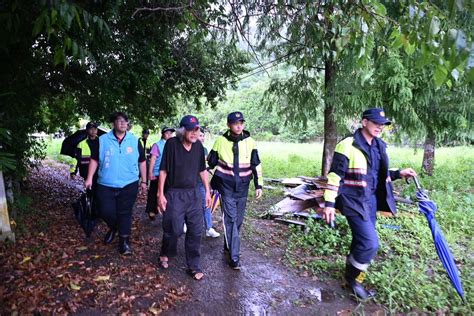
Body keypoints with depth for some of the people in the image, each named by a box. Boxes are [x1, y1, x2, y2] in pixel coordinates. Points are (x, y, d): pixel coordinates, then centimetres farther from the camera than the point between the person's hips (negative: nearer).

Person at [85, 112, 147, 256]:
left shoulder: (134, 140, 1)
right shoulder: (103, 140, -1)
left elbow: (142, 162, 8)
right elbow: (94, 159, 5)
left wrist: (143, 181, 8)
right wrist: (89, 178, -2)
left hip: (128, 184, 0)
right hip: (106, 185, 1)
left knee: (125, 213, 5)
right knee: (106, 212, 4)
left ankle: (124, 241, 18)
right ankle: (113, 228, 37)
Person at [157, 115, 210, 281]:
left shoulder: (199, 146, 1)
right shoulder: (172, 144, -12)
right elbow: (163, 170, -8)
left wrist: (207, 191, 10)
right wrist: (160, 194, -9)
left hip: (194, 193, 4)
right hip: (174, 194, -4)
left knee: (195, 230, 6)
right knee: (174, 229, 3)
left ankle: (194, 266, 22)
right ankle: (165, 254, 35)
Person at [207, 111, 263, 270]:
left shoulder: (249, 142, -3)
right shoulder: (221, 141, -7)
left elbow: (256, 165, 5)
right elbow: (211, 163, 5)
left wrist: (258, 185, 3)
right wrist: (210, 184, 11)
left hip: (242, 187, 3)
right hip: (226, 187, -3)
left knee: (238, 220, 12)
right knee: (231, 219, -6)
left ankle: (228, 245, 34)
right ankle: (234, 256, 2)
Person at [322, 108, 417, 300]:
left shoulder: (379, 147, 9)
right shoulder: (348, 145, -15)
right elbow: (335, 176, -16)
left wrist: (398, 174, 5)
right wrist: (329, 203, -19)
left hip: (371, 200, 8)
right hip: (354, 201, -8)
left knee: (362, 242, 15)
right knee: (370, 243, -11)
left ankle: (351, 277, 35)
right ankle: (353, 278, 15)